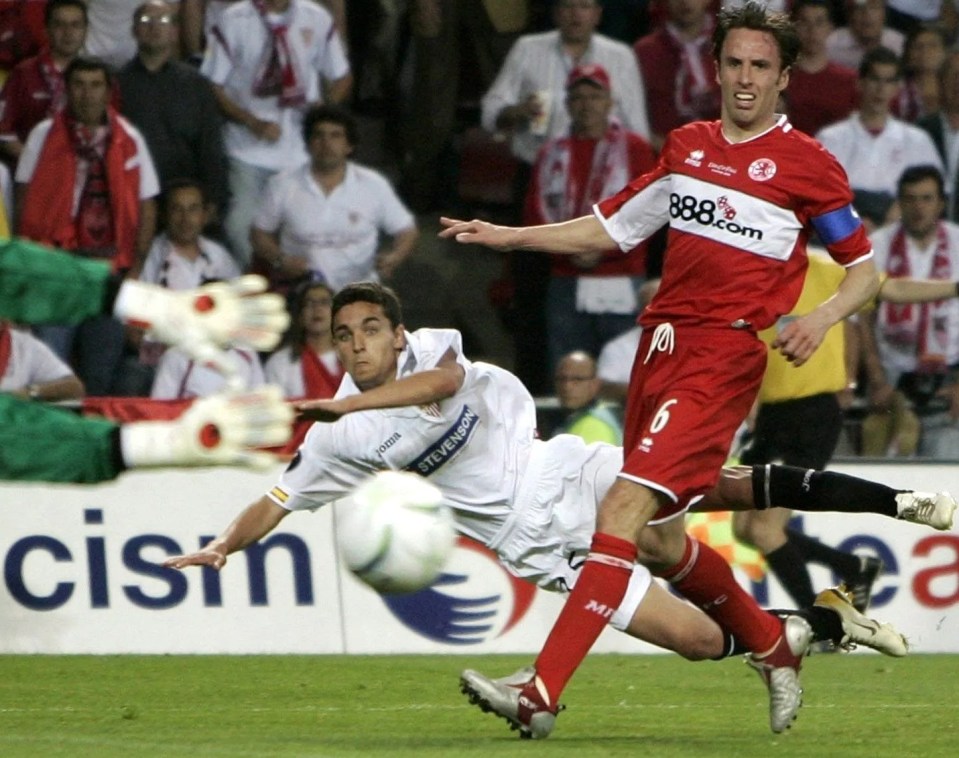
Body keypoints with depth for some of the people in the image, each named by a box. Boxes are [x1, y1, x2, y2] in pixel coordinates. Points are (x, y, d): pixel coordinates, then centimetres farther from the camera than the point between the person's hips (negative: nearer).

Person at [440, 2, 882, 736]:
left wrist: (822, 317, -14)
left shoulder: (805, 163, 0)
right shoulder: (687, 146, 16)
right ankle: (774, 643, 36)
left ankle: (542, 693, -26)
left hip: (722, 353, -7)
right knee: (658, 542, 11)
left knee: (625, 506, -20)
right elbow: (612, 228, 24)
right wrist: (510, 236, 15)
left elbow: (866, 268, 6)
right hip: (660, 344, 7)